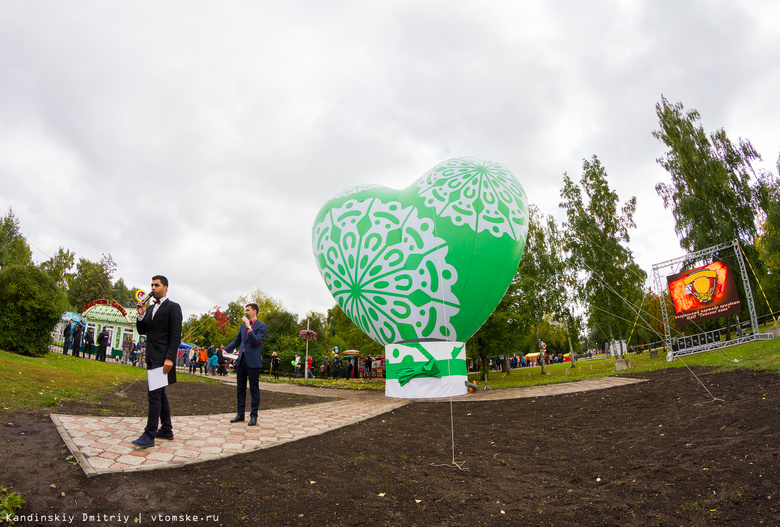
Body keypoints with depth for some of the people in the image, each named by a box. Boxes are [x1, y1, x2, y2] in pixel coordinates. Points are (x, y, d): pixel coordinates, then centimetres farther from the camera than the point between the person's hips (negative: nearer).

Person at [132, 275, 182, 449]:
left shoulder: (173, 307, -7)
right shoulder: (150, 308, 17)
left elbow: (176, 335, -13)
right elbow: (142, 331, 17)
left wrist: (170, 358, -21)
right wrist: (141, 315, -1)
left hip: (163, 358, -9)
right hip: (151, 357, 9)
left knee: (154, 394, -11)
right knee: (160, 393, 13)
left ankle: (149, 435, -7)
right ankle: (166, 429, 23)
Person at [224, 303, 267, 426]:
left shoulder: (262, 326, -5)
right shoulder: (243, 325, 15)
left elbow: (256, 341, -16)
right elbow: (237, 341, 20)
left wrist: (249, 327, -18)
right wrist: (226, 349, 7)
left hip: (253, 361, -6)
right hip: (241, 360, 7)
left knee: (254, 389, 1)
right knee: (240, 388, 12)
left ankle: (253, 416, 8)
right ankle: (240, 414, 22)